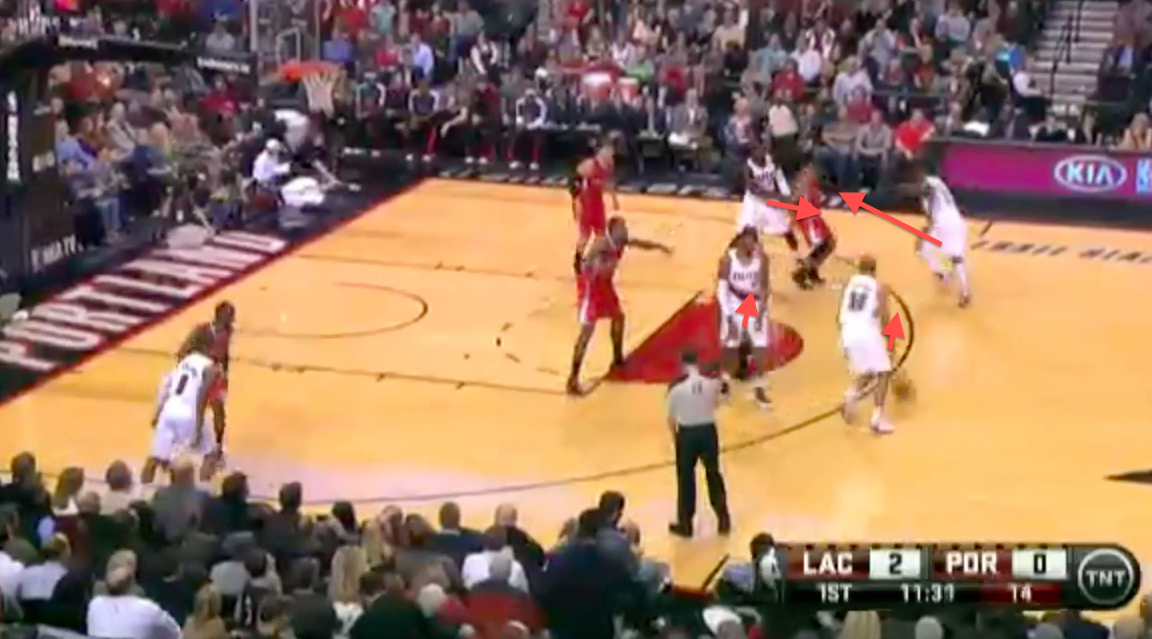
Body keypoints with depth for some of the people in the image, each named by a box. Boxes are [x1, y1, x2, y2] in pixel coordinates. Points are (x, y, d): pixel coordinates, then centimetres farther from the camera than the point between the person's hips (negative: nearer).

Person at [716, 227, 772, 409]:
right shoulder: (728, 259, -18)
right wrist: (729, 318, -20)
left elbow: (764, 288, -6)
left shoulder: (761, 258, -13)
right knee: (729, 348, 4)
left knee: (761, 349, -5)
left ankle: (758, 388, 12)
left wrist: (761, 313, -12)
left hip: (755, 307, 1)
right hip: (734, 307, -1)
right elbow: (722, 290, -15)